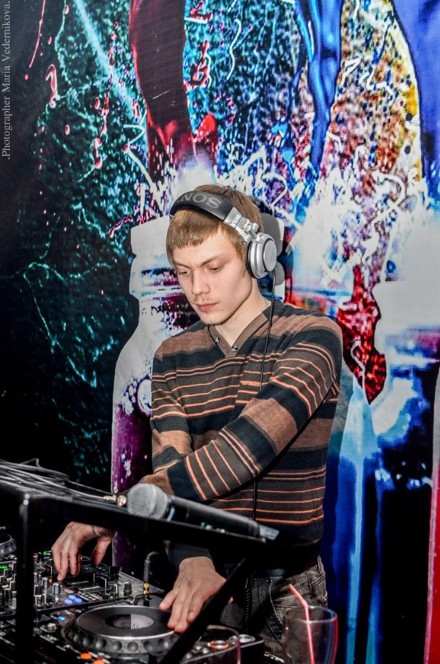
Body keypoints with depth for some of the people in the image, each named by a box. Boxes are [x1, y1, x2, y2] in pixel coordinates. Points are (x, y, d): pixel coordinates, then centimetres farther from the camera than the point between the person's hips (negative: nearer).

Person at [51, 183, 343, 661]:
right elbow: (171, 466, -9)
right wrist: (193, 561, -27)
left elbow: (252, 441, -25)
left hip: (286, 585, -3)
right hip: (202, 574, 3)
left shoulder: (312, 336, -11)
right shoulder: (172, 357, 3)